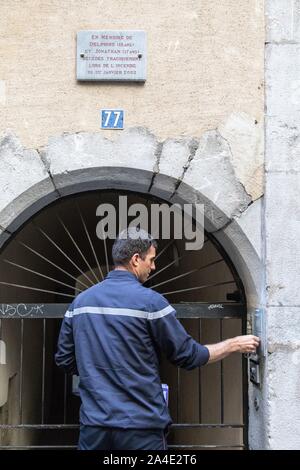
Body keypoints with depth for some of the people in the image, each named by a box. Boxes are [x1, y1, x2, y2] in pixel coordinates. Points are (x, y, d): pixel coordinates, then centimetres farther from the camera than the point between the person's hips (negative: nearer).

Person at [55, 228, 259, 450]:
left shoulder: (80, 300, 6)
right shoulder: (149, 301, -10)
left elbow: (64, 360, 12)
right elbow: (188, 356, -4)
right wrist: (234, 344, 9)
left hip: (94, 424, 5)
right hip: (141, 427, -5)